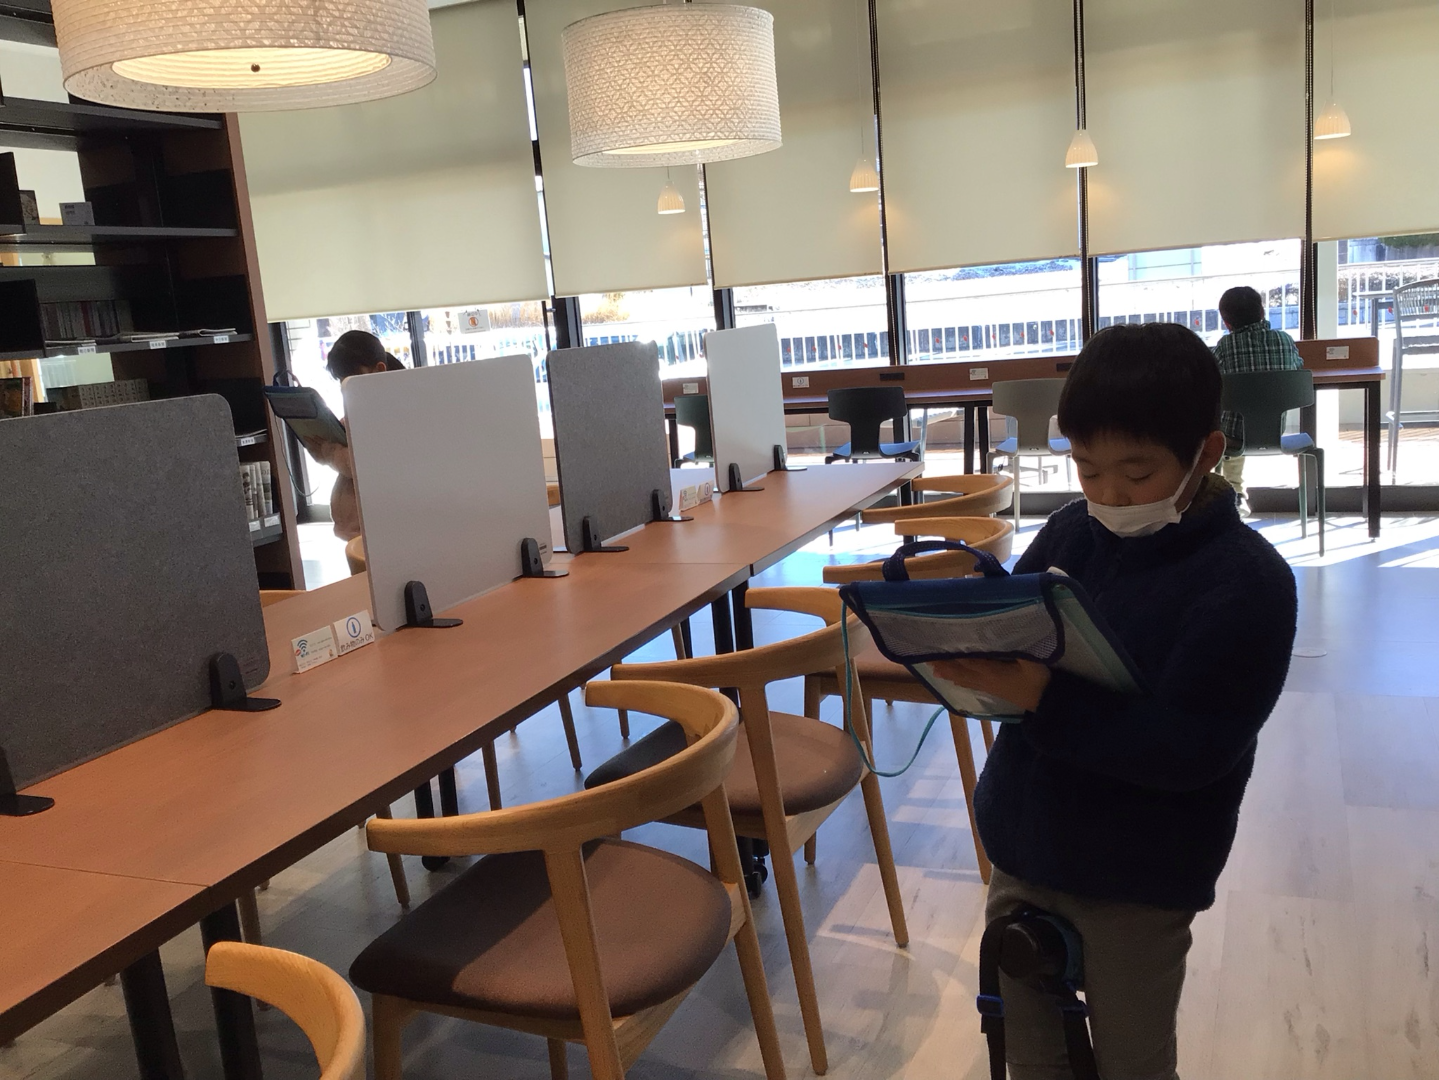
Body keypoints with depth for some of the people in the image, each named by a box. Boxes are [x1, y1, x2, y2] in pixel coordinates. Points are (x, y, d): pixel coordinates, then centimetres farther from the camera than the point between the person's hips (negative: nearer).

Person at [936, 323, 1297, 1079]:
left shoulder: (1248, 582, -18)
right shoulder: (1071, 530, -4)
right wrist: (964, 647, -21)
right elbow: (1002, 630, 3)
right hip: (1022, 848, 5)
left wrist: (1044, 699, -35)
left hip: (1137, 882, -4)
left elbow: (1189, 748, -25)